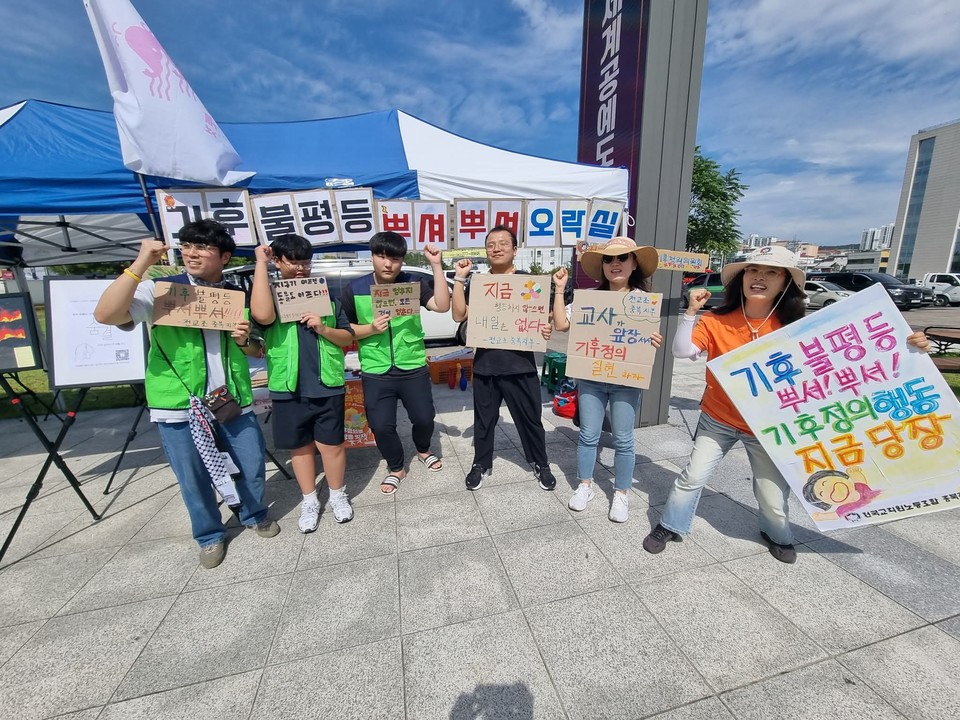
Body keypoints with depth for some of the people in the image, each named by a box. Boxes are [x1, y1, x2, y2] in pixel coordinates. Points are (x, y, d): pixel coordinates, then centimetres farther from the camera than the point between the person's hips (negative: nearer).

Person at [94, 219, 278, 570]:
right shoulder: (160, 289, -3)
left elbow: (256, 351, 12)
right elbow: (106, 314, -21)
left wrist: (244, 340, -11)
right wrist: (140, 264, -25)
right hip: (179, 406, -2)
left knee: (252, 466, 11)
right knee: (194, 480, 11)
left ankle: (255, 514, 38)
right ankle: (210, 536, 34)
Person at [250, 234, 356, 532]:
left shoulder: (326, 294, 6)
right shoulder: (271, 294, 1)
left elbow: (348, 337, 7)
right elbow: (262, 316, -24)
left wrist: (323, 329, -14)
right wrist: (260, 263, -16)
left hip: (327, 385, 0)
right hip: (288, 388, 0)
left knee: (330, 444, 7)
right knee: (300, 446, 13)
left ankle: (338, 495, 28)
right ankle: (309, 501, 31)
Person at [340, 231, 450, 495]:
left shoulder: (413, 283, -5)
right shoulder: (355, 289, -3)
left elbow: (442, 305, -20)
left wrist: (436, 266, -22)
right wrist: (371, 329, -17)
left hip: (413, 369, 0)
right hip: (375, 374, 0)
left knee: (424, 418, 10)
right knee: (381, 426, 3)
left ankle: (423, 450, 44)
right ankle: (396, 468, 31)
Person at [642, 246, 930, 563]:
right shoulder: (716, 321, -12)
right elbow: (681, 351, -18)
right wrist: (692, 311, -23)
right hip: (718, 420, -1)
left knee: (773, 494, 14)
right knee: (693, 477, 5)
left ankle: (778, 535, 47)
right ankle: (670, 526, 28)